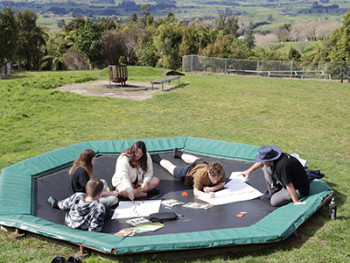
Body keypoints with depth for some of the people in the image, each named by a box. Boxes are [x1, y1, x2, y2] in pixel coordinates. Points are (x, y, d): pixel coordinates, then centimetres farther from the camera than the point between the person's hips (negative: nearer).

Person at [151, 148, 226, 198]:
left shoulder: (221, 172, -41)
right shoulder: (201, 174, -51)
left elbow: (222, 183, -28)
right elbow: (195, 192, -49)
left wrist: (212, 188, -47)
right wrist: (206, 195, -68)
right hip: (188, 171, -5)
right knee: (172, 168, 24)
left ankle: (179, 154, 71)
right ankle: (158, 160, 54)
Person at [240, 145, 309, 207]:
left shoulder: (282, 166, -37)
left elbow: (289, 186, -33)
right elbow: (262, 163, 12)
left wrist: (296, 202, -28)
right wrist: (249, 171, 18)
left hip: (299, 190, -9)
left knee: (274, 201, -21)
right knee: (266, 167, 4)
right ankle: (273, 192, 11)